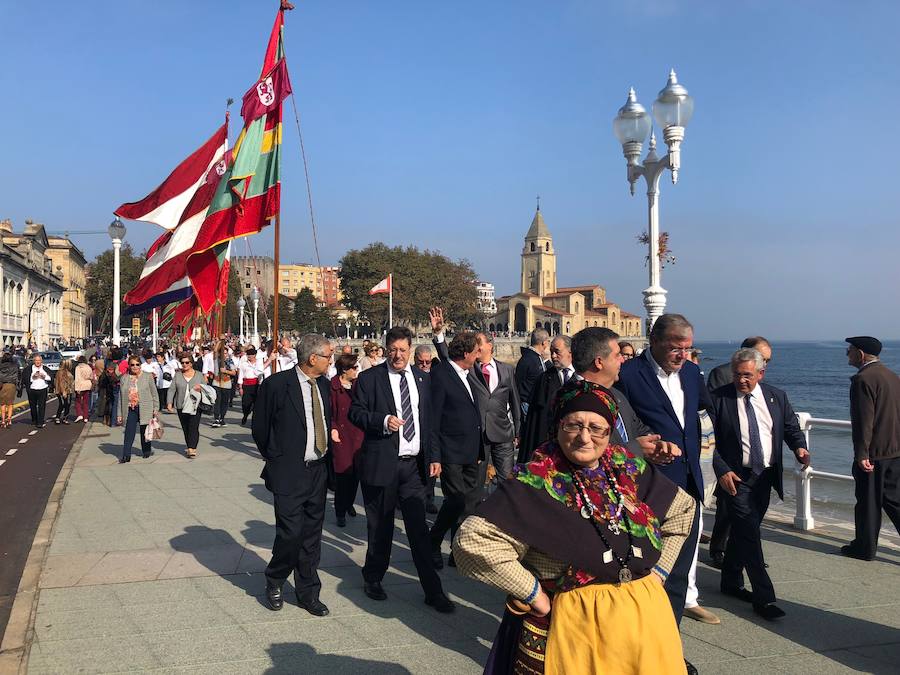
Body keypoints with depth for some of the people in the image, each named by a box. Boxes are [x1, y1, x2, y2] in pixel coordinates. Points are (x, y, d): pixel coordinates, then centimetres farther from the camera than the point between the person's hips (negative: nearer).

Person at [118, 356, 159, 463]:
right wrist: (120, 414, 9)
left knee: (144, 432, 9)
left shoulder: (148, 376, 3)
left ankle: (146, 451, 25)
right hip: (130, 409, 1)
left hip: (145, 409, -1)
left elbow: (154, 393, 5)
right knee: (129, 433, -6)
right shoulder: (124, 379, 9)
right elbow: (121, 397, 12)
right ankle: (126, 455, -6)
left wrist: (156, 408, 0)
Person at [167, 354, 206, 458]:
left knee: (193, 428, -12)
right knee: (185, 429, 6)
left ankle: (192, 449, -14)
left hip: (195, 407, -2)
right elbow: (171, 390, 6)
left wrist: (201, 388, -13)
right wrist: (169, 402, -6)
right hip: (181, 407, 2)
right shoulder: (177, 375, 9)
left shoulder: (199, 375, 8)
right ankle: (189, 447, 16)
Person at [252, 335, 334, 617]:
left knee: (312, 535, 11)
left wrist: (326, 459, 12)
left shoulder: (324, 384, 7)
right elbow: (260, 428, -3)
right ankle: (274, 583, 22)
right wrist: (276, 460, 4)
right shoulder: (276, 384, -13)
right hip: (289, 474, -6)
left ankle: (308, 592, 24)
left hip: (318, 470, 6)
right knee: (290, 533, -4)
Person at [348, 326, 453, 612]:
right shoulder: (369, 378, -2)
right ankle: (373, 579, 32)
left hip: (414, 465, 3)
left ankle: (433, 591, 12)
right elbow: (355, 412, -4)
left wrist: (433, 456, 8)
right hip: (381, 463, -3)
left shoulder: (423, 379, 10)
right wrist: (383, 420, -21)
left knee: (419, 528, 4)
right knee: (380, 528, 11)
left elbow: (429, 419, 13)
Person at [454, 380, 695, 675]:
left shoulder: (629, 470, -1)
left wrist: (659, 570, 8)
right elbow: (473, 541, -27)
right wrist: (533, 594, -19)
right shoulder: (536, 482, -17)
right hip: (572, 622, -5)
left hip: (644, 614, 5)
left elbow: (683, 508, 17)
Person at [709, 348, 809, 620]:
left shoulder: (777, 397, 4)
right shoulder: (718, 398, -9)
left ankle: (731, 582, 32)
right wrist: (722, 470, -17)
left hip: (766, 475, 5)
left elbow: (791, 428, 13)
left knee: (742, 532, 16)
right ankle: (764, 598, -3)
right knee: (749, 534, -9)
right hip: (736, 477, -4)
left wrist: (799, 447, -8)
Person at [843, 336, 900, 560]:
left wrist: (862, 453, -19)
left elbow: (864, 420, -20)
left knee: (868, 502, 4)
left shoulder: (863, 379, -16)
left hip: (873, 453, -8)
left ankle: (864, 548, 15)